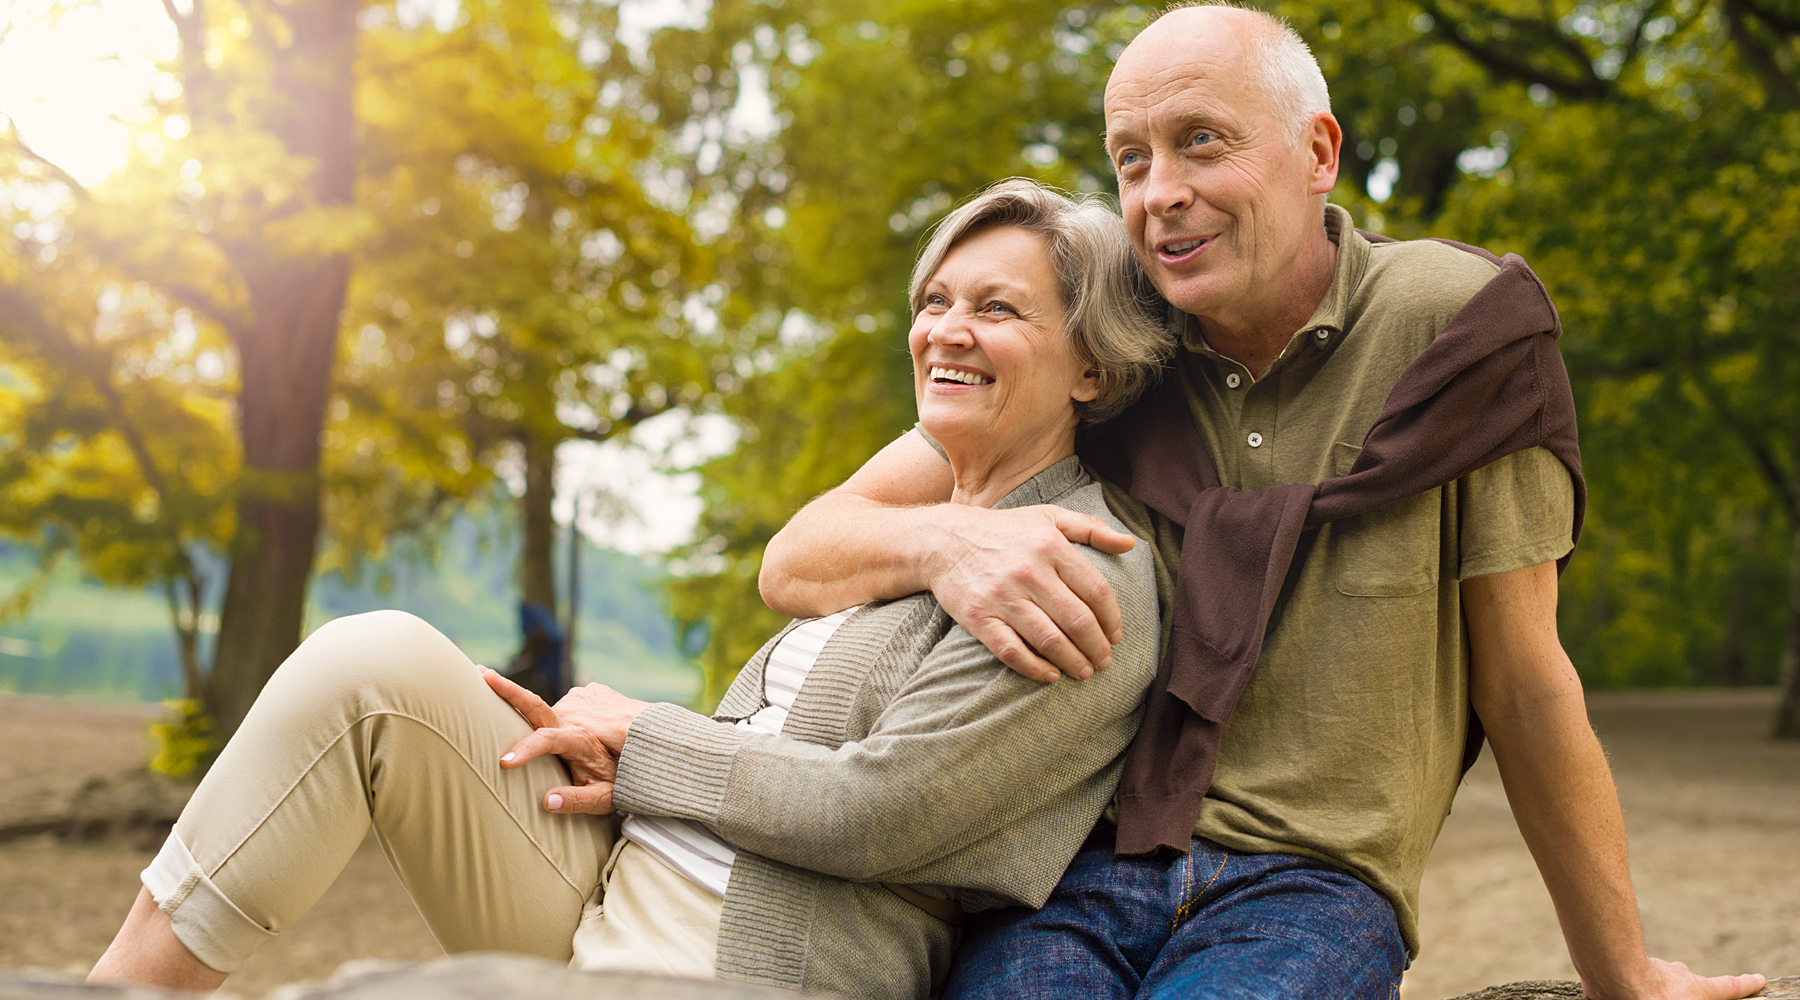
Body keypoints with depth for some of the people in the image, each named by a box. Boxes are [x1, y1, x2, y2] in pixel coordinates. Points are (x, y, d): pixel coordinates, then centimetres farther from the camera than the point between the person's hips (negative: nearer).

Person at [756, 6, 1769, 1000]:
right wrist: (939, 539, -23)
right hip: (1072, 873, 2)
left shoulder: (1451, 323, -3)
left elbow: (1524, 685, 5)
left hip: (1310, 887, -1)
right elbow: (794, 564, 1)